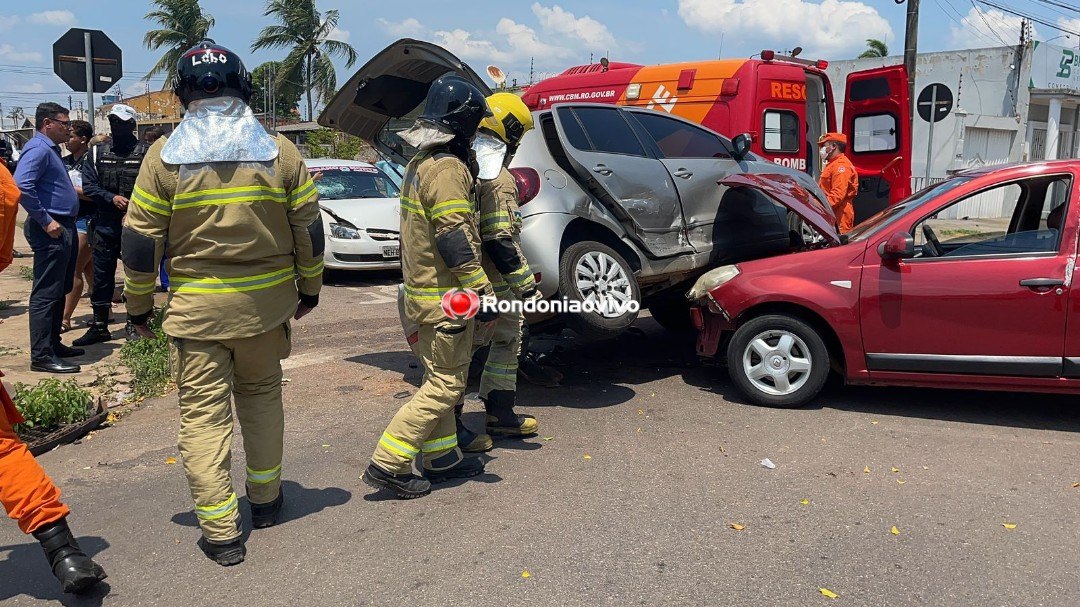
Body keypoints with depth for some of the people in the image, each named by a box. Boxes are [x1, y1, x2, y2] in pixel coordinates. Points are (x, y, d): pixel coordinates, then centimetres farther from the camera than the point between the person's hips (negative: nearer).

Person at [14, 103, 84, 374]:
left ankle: (53, 344, 26)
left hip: (64, 229, 11)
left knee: (59, 292, 16)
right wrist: (45, 220, -22)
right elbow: (22, 186, -26)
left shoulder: (51, 149, 19)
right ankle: (41, 356, -4)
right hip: (51, 231, -11)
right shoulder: (38, 148, -13)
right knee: (46, 294, -7)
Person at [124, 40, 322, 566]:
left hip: (195, 308, -3)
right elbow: (308, 230, 4)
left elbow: (140, 242, -3)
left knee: (203, 413, 4)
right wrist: (309, 288, 17)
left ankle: (220, 533, 6)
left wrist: (139, 305, 9)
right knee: (262, 396, 20)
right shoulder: (278, 149, 1)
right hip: (267, 304, 3)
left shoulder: (165, 155, -5)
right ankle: (266, 499, 32)